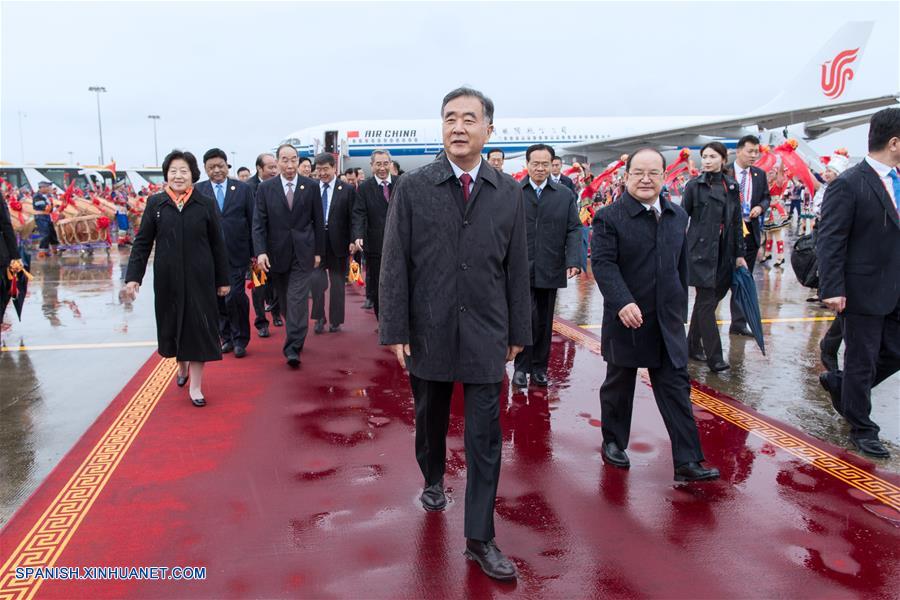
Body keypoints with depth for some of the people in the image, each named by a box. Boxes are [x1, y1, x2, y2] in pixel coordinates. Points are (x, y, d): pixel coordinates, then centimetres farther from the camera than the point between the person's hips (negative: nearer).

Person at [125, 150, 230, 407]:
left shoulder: (206, 204, -2)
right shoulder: (155, 203, 1)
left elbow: (218, 244, 1)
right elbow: (142, 242, 2)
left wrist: (223, 279, 2)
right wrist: (133, 276, -4)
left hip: (199, 278, -1)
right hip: (167, 279, 2)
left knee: (198, 327, 0)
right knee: (172, 324, 14)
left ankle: (195, 386, 11)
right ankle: (182, 366, 43)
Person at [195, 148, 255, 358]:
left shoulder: (243, 189, 3)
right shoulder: (198, 190, 3)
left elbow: (252, 222, 4)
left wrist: (254, 252, 1)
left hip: (237, 254, -2)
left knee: (235, 297, -7)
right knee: (217, 299, 9)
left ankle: (240, 339, 11)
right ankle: (226, 337, 25)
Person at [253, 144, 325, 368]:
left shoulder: (311, 186, 1)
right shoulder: (265, 188, 1)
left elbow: (318, 222, 5)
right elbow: (259, 223, -2)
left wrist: (318, 251, 4)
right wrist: (260, 251, -14)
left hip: (303, 253, -2)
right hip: (277, 253, 2)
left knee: (298, 299, -9)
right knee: (285, 300, 12)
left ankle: (292, 348, -8)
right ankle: (296, 336, 31)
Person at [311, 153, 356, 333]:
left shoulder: (347, 189, -1)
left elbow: (353, 217, -3)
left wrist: (352, 241, -10)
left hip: (338, 242, -1)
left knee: (337, 283, 9)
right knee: (316, 280, -6)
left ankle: (335, 320, 20)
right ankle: (319, 317, 10)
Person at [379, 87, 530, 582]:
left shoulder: (508, 193, 2)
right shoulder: (412, 188, -3)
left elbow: (517, 267, 4)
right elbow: (395, 263, -4)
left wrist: (518, 332, 5)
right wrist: (395, 330, -7)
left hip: (485, 335, 0)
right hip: (428, 331, 0)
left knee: (485, 437, 1)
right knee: (430, 418, 19)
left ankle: (479, 538, 12)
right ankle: (433, 480, 48)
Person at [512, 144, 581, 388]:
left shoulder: (565, 194, 6)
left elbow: (574, 230, 3)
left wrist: (573, 260, -10)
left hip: (550, 269, 3)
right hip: (520, 268, -2)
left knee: (544, 322, 11)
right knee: (527, 318, -9)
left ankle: (539, 367, 23)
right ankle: (521, 366, 7)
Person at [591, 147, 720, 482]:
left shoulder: (678, 217, 10)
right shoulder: (609, 218, -8)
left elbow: (681, 266, 15)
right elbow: (603, 264, -17)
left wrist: (680, 308, 16)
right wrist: (623, 302, -29)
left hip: (668, 322, 4)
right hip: (627, 318, -4)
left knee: (676, 388, 2)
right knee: (619, 385, 12)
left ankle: (687, 461, 5)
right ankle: (613, 442, 31)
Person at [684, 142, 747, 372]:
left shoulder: (731, 186, 9)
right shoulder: (694, 186, -3)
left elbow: (737, 223, 11)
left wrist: (739, 254, 8)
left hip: (723, 253, 5)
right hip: (700, 251, -5)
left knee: (709, 300, 11)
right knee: (707, 303, -5)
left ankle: (693, 345, 24)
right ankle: (714, 357, -3)